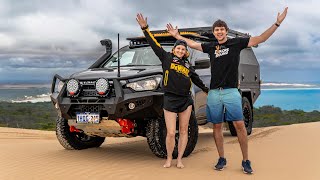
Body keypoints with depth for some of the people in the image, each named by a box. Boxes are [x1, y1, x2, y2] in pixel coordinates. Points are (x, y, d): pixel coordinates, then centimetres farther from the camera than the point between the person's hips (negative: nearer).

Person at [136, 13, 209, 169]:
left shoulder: (188, 65, 15)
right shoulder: (167, 57, 5)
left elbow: (196, 80, 25)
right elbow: (154, 44, -1)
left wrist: (207, 90, 33)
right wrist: (145, 28, -7)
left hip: (186, 100, 4)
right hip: (170, 99, -4)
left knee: (183, 131, 5)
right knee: (171, 133, -6)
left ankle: (179, 159, 15)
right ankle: (169, 159, 13)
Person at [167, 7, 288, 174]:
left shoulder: (236, 43, 5)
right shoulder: (211, 47, 13)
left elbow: (260, 39, 0)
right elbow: (192, 44, 24)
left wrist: (277, 23, -7)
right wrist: (177, 36, 26)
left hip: (231, 92, -3)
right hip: (214, 93, 3)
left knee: (239, 125, -8)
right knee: (217, 127, 6)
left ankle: (246, 161, 0)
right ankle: (222, 159, 17)